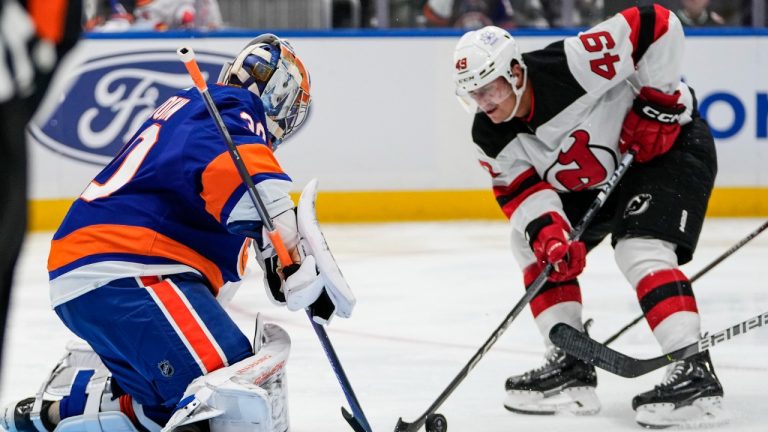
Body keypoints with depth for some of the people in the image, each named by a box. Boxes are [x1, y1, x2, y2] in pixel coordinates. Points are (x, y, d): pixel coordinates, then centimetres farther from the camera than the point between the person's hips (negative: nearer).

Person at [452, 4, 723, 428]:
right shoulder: (491, 138, -11)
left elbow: (658, 26, -32)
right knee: (531, 239, 4)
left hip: (670, 143, -8)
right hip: (595, 177, 9)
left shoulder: (572, 66, -34)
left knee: (640, 249, -26)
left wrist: (657, 102, -27)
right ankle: (570, 365, 6)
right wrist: (550, 234, -33)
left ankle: (696, 374, -28)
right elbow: (522, 191, -13)